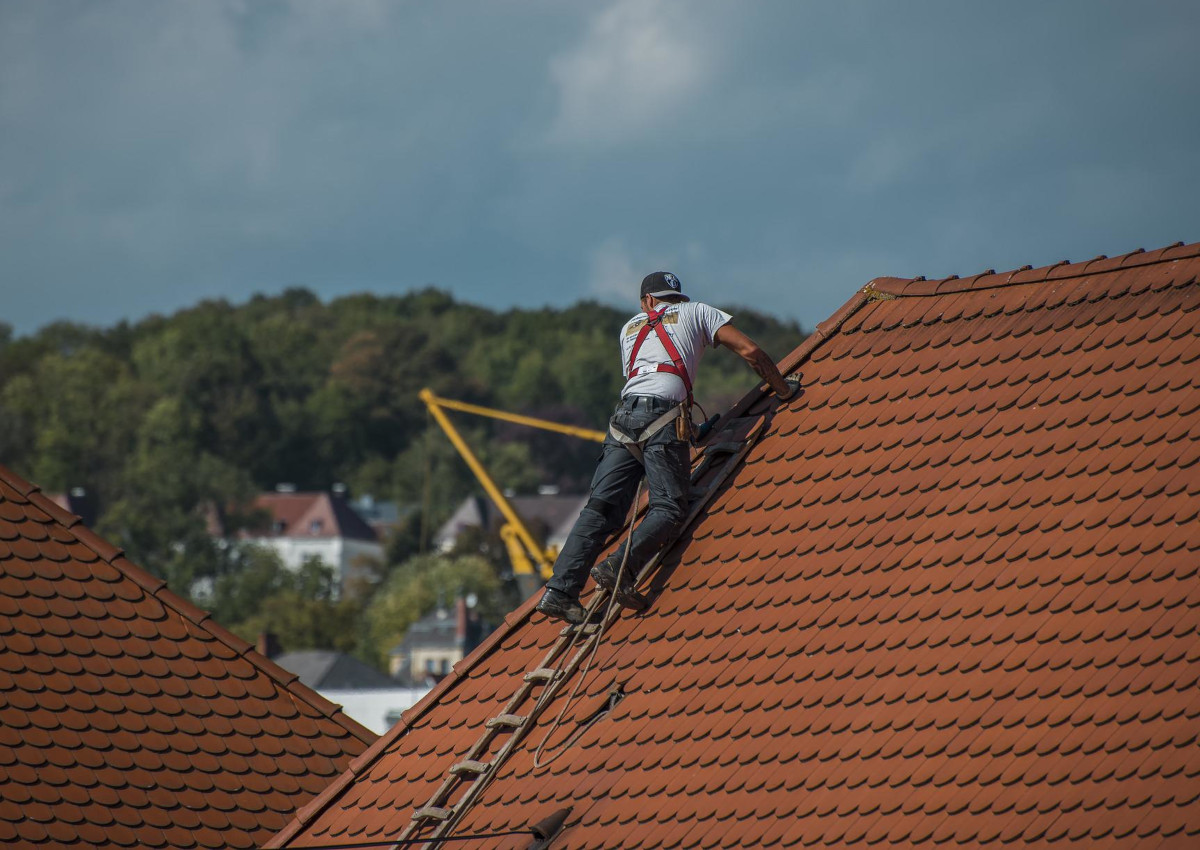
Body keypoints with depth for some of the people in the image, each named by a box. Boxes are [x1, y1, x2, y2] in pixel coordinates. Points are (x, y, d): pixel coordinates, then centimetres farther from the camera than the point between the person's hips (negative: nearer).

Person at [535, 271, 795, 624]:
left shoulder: (631, 327, 33)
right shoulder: (696, 312, 22)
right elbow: (750, 351, 15)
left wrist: (694, 429, 45)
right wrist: (783, 390, 27)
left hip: (625, 413, 4)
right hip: (665, 415, -4)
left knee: (601, 508, -3)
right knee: (668, 509, -8)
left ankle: (561, 590, -17)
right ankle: (620, 566, -32)